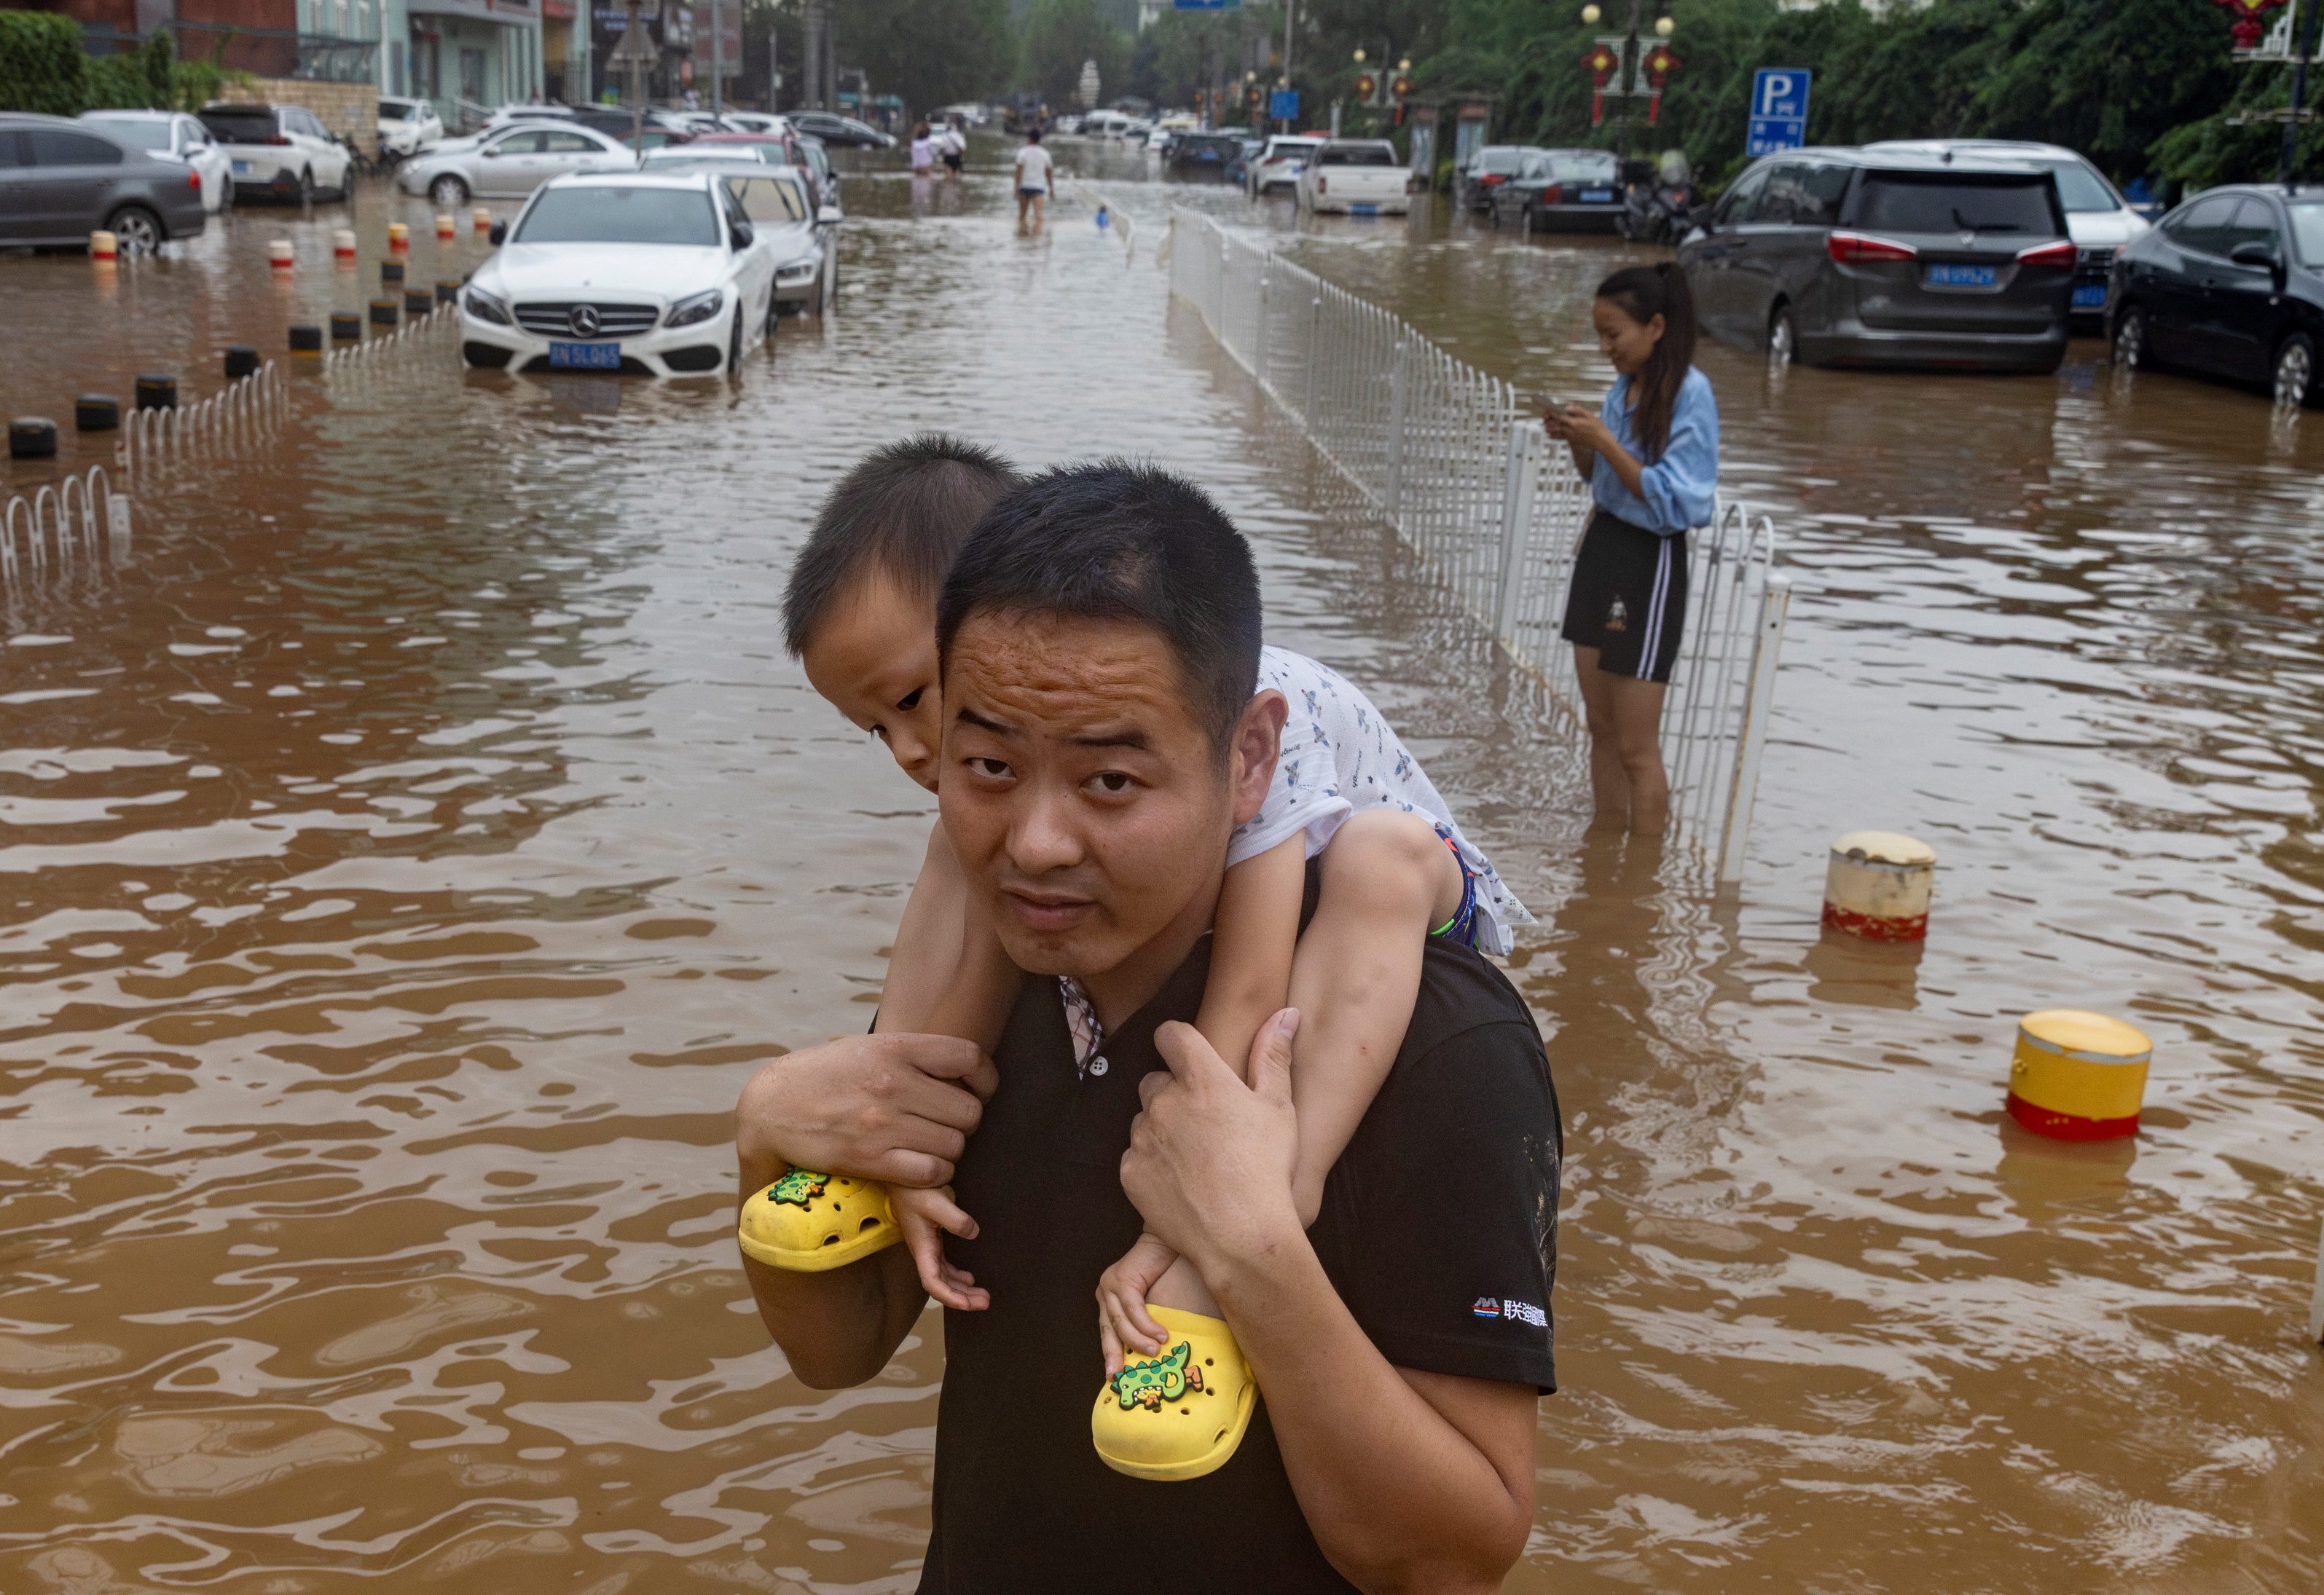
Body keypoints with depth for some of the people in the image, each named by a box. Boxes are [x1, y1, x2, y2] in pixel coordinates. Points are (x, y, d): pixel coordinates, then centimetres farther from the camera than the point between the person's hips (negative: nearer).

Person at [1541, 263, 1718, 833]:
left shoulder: (1690, 394, -16)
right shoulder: (1625, 386, 7)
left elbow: (1671, 501, -21)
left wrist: (1603, 440, -22)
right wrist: (1574, 439, -2)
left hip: (1649, 568, -8)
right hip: (1601, 549, 8)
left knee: (1636, 747, -1)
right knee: (1601, 728, 14)